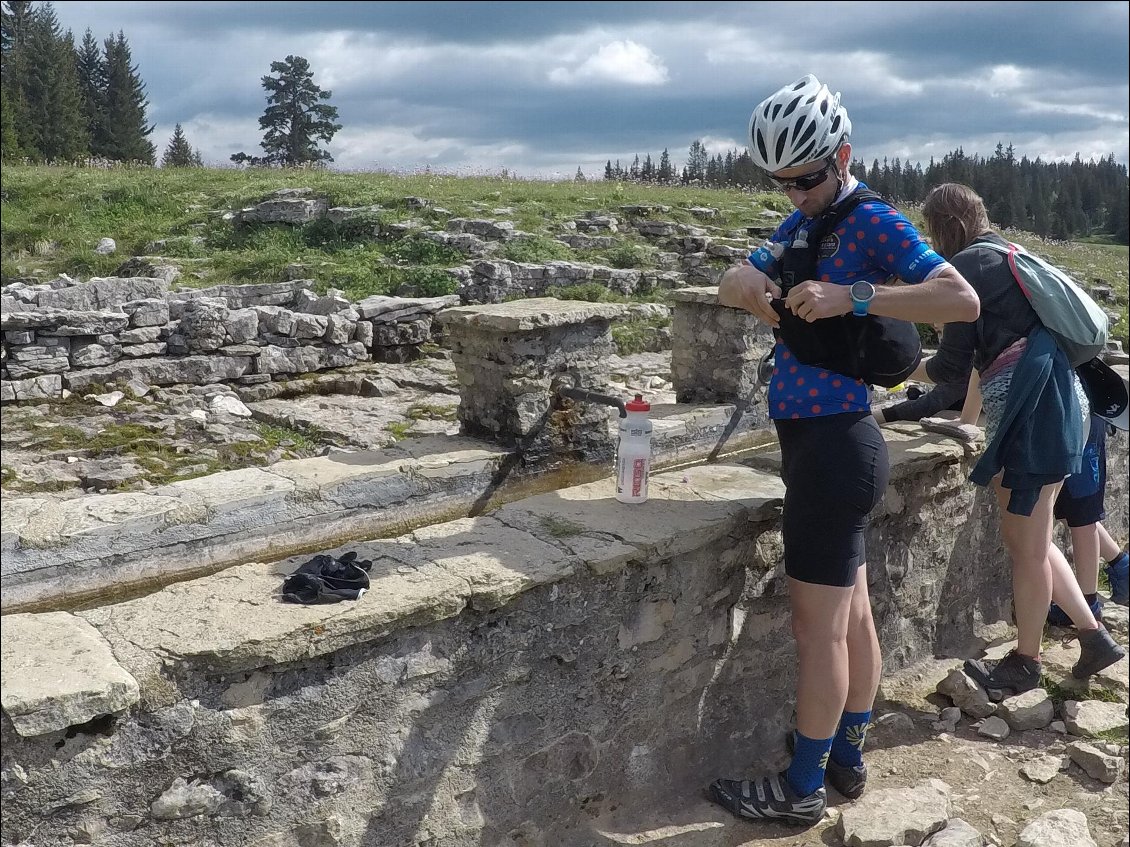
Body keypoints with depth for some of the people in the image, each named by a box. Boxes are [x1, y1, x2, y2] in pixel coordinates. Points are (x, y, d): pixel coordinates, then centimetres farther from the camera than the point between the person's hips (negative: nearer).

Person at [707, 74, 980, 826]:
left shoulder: (874, 222, -12)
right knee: (852, 612, 17)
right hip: (822, 442, 9)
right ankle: (849, 760, 31)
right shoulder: (802, 222, 14)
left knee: (819, 625, 0)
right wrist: (747, 282, -13)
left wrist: (853, 297, -30)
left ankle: (803, 789, 14)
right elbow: (733, 282, 9)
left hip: (835, 446, -9)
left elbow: (962, 299, -23)